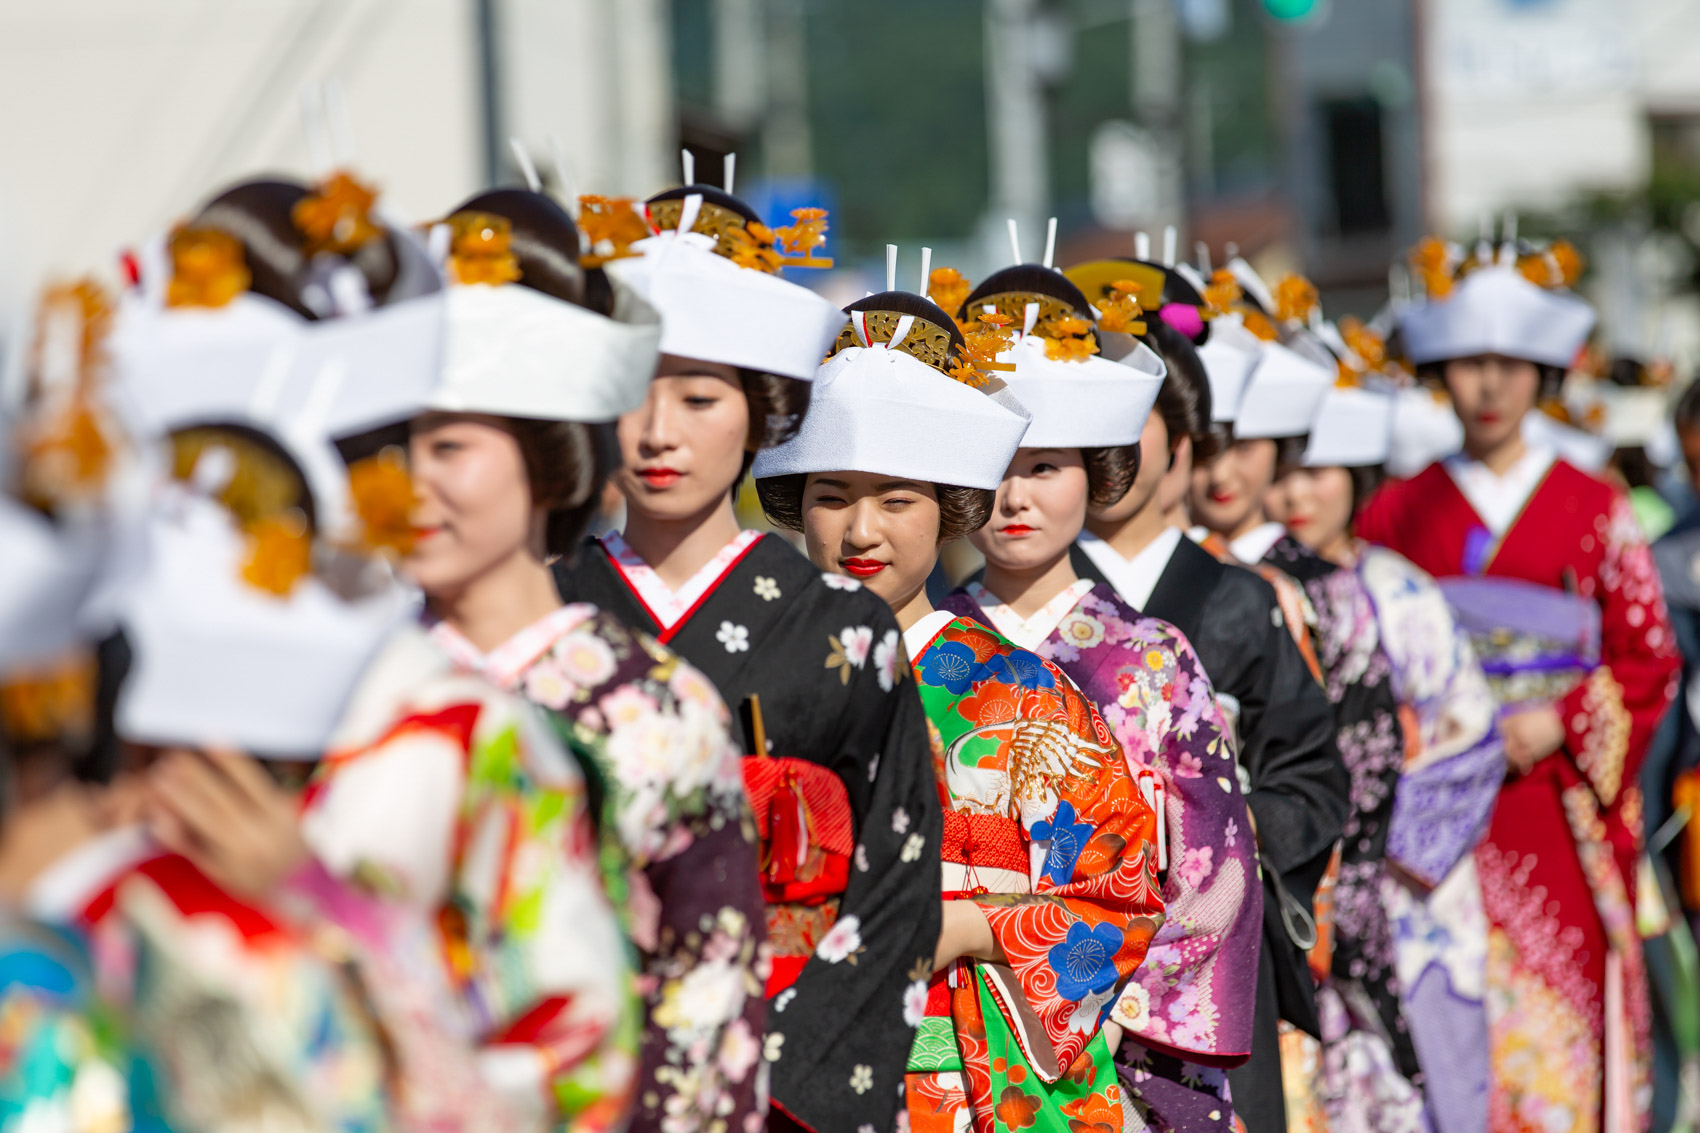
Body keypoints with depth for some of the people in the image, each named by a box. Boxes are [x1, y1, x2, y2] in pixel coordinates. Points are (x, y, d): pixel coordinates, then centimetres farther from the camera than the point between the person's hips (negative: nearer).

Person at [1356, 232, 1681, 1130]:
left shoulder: (1593, 509, 7)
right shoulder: (1397, 513, 10)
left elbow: (1649, 660, 5)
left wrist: (1558, 726, -9)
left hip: (1558, 807, 0)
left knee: (1557, 1031, -5)